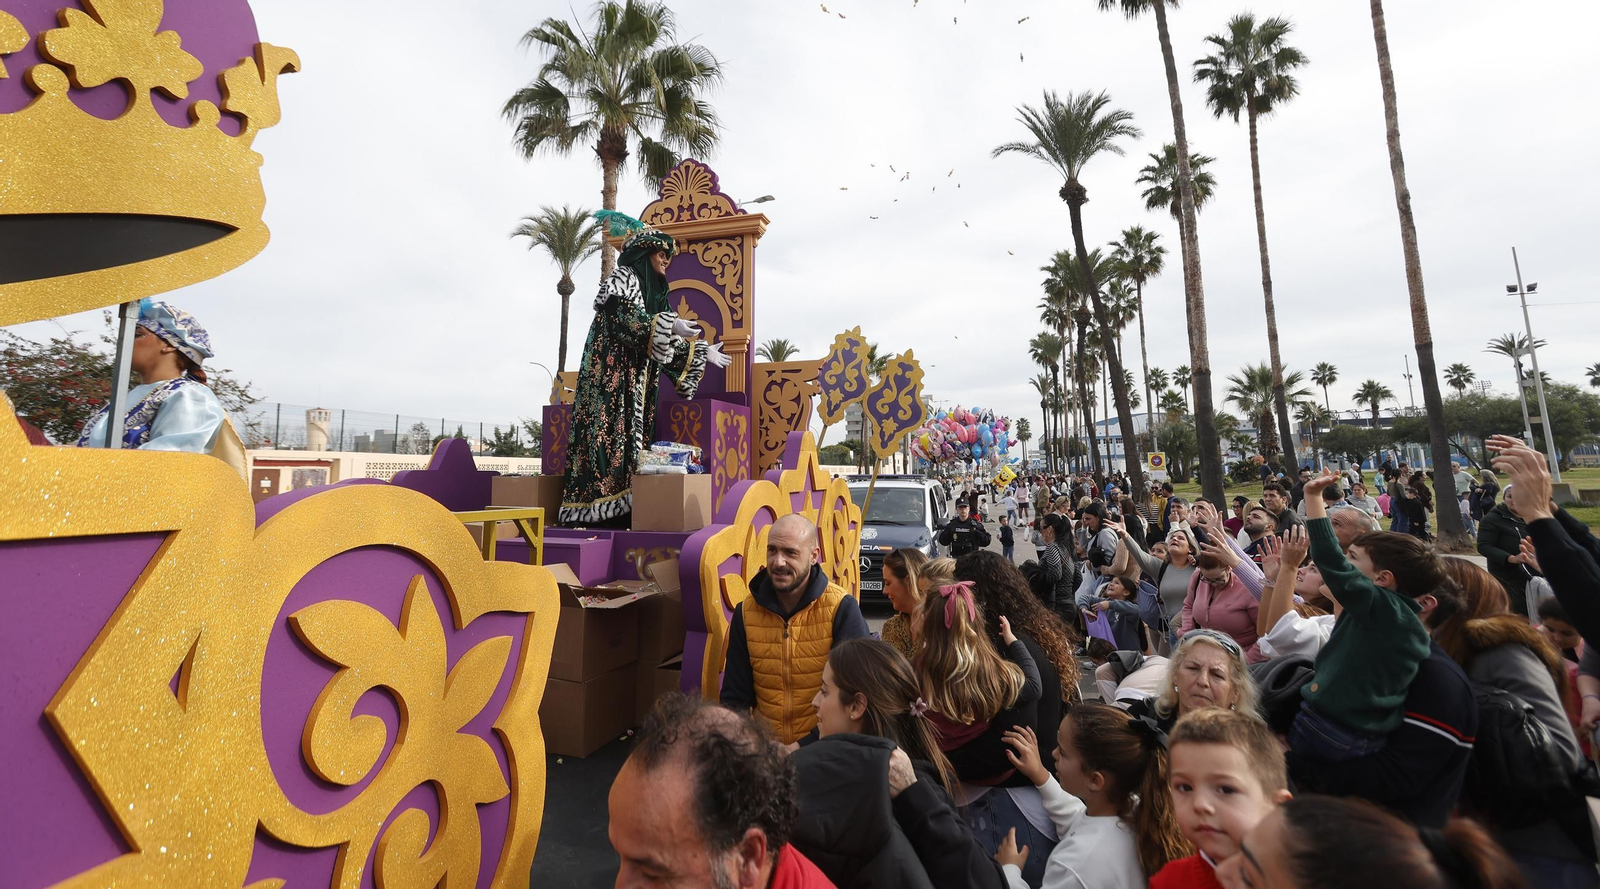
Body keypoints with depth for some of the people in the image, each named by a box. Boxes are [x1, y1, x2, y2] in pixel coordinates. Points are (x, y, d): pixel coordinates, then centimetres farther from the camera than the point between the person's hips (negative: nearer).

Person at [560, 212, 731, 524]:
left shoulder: (655, 290, 25)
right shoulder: (621, 277, 2)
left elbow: (665, 340, 22)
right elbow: (624, 318, -17)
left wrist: (701, 352, 18)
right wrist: (669, 325, -26)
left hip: (636, 380, 8)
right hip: (612, 373, -8)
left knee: (629, 435, 1)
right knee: (607, 432, -15)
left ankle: (616, 511, 1)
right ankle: (592, 510, -15)